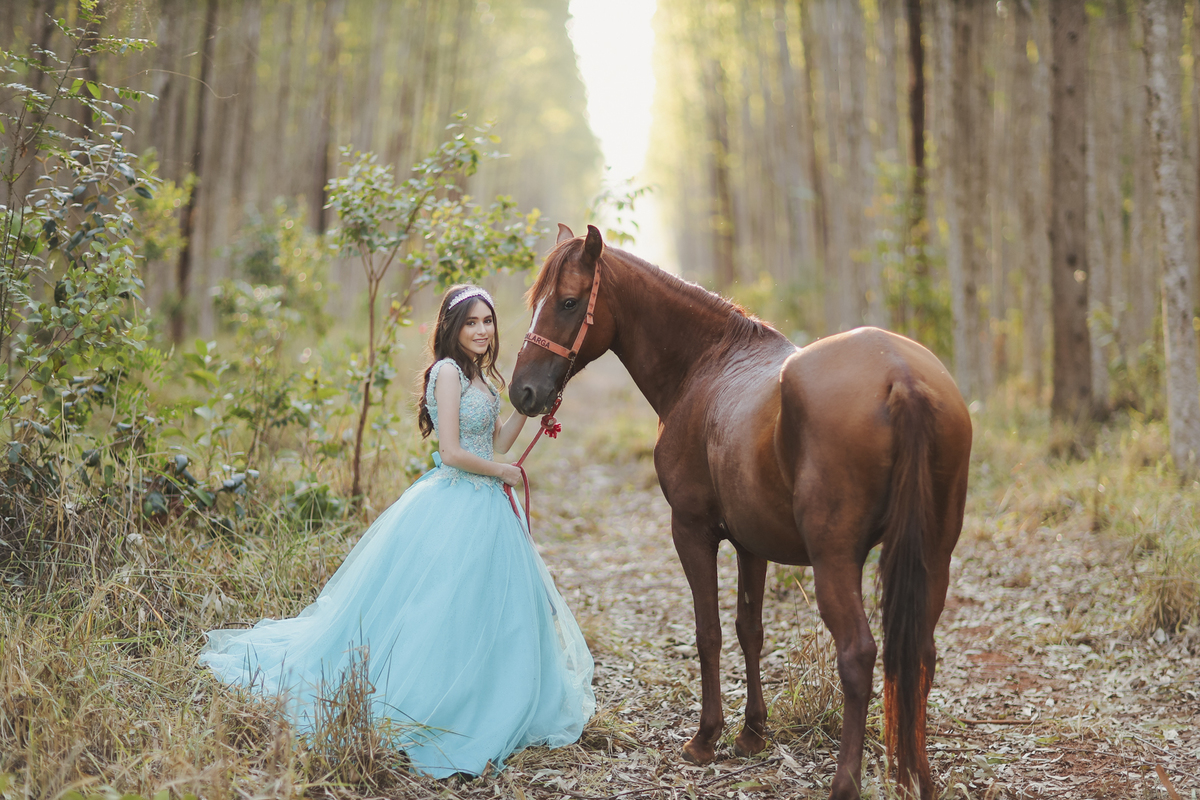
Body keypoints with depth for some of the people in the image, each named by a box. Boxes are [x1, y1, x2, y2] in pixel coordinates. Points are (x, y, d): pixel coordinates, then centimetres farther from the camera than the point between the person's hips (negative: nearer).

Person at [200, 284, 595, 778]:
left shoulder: (480, 376, 13)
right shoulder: (448, 371, -14)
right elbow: (453, 453, -19)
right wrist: (503, 473, -7)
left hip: (486, 509, 9)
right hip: (454, 509, -9)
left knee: (490, 617, 14)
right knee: (435, 615, -6)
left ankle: (495, 719, 26)